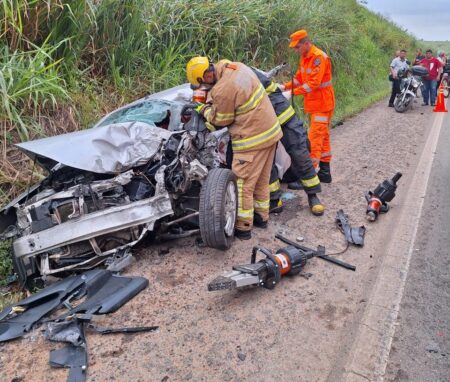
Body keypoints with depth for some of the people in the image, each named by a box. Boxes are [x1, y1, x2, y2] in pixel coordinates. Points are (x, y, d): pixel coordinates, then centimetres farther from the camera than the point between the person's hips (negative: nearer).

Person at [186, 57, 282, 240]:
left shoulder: (223, 90, -23)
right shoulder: (237, 66, 3)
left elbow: (221, 120, -8)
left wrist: (204, 109, 9)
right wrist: (211, 102, 9)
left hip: (252, 139, -9)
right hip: (271, 130, 9)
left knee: (243, 184, 2)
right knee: (262, 179, 20)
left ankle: (243, 227, 12)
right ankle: (262, 216, 35)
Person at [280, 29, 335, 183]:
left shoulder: (319, 57, -18)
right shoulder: (304, 58, 12)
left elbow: (313, 83, -24)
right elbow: (299, 78, 13)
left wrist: (293, 92, -24)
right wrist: (285, 87, -2)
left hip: (322, 104, -9)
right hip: (313, 104, 9)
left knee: (315, 137, -12)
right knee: (322, 136, 13)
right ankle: (325, 172, 21)